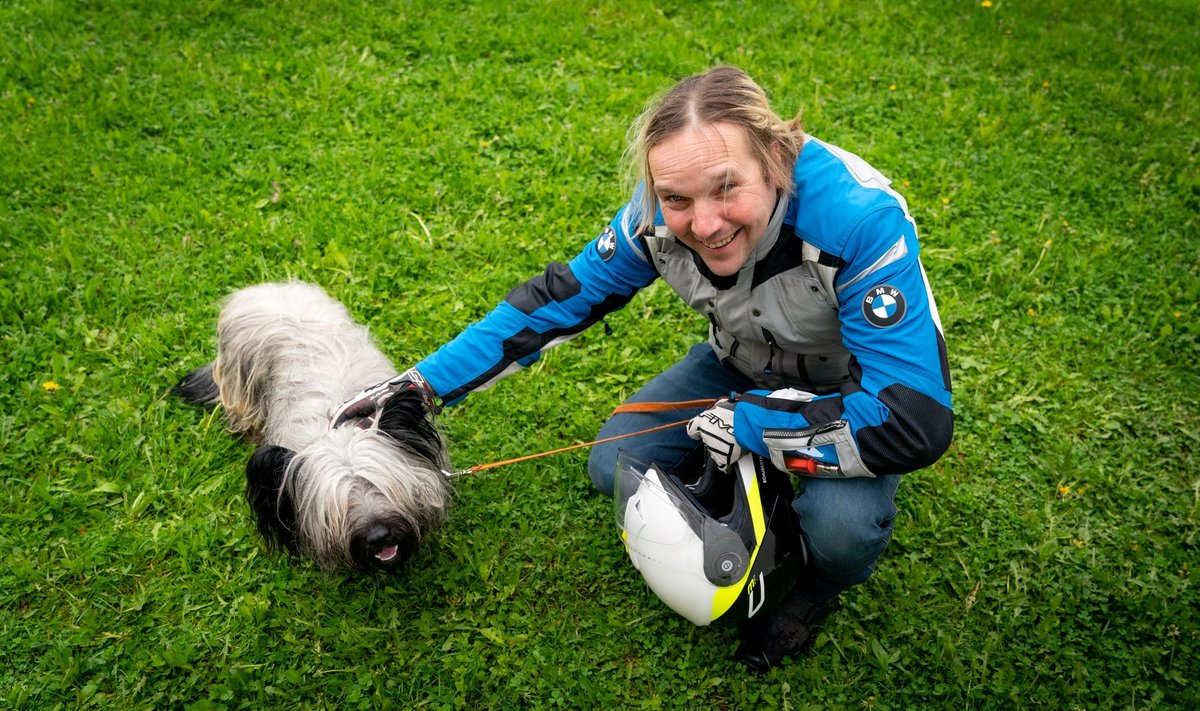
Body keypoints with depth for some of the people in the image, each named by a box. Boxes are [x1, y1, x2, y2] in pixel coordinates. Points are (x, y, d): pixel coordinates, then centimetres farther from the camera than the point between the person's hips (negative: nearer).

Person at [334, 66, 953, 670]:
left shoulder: (859, 221, -40)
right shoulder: (663, 212, -25)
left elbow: (913, 424, -42)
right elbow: (564, 296, -13)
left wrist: (750, 425, -33)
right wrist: (426, 382, -16)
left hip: (853, 388, -4)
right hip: (746, 365, 4)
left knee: (839, 523, -32)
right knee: (615, 467, -10)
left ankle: (818, 585, 7)